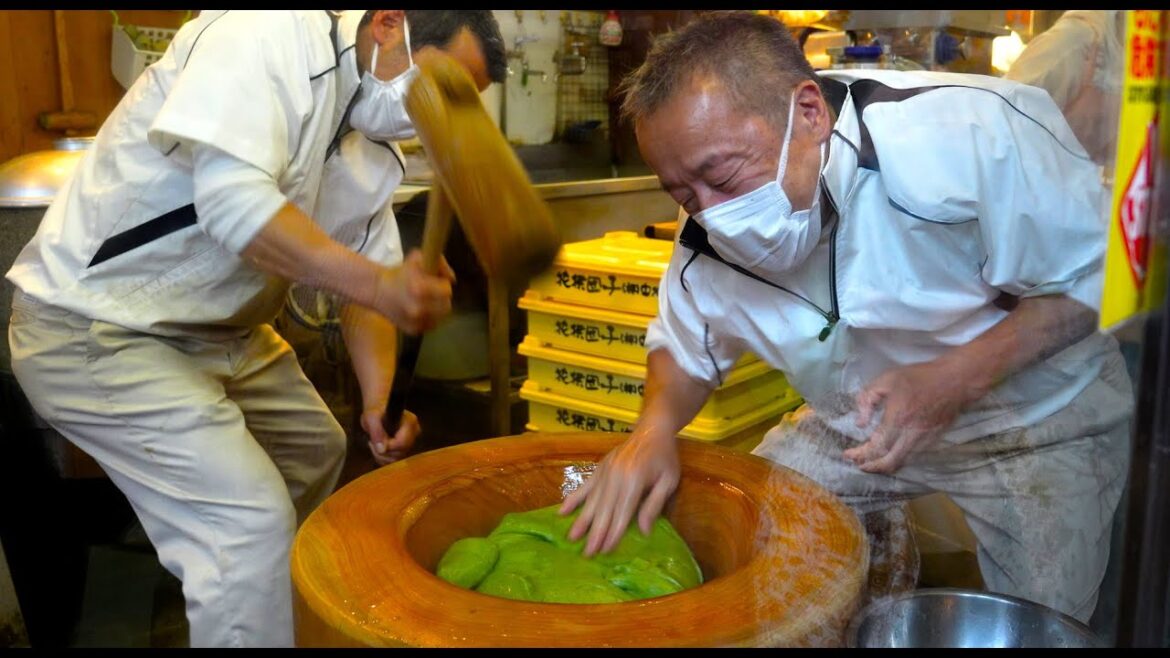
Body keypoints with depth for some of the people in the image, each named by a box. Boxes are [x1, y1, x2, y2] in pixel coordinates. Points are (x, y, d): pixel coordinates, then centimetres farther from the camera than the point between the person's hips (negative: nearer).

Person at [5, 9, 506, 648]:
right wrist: (374, 283, -38)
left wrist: (379, 397, -9)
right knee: (252, 522, -17)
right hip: (92, 327, -9)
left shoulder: (374, 156, 3)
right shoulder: (272, 35, -22)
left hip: (216, 331, 10)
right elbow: (231, 194, -34)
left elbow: (372, 274, 5)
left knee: (316, 449, 23)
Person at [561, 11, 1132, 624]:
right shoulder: (710, 236, -15)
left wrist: (957, 379, -34)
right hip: (861, 424, 4)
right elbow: (686, 349, 0)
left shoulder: (972, 136, -32)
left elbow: (1094, 278, -21)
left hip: (1037, 415, -3)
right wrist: (655, 426, -21)